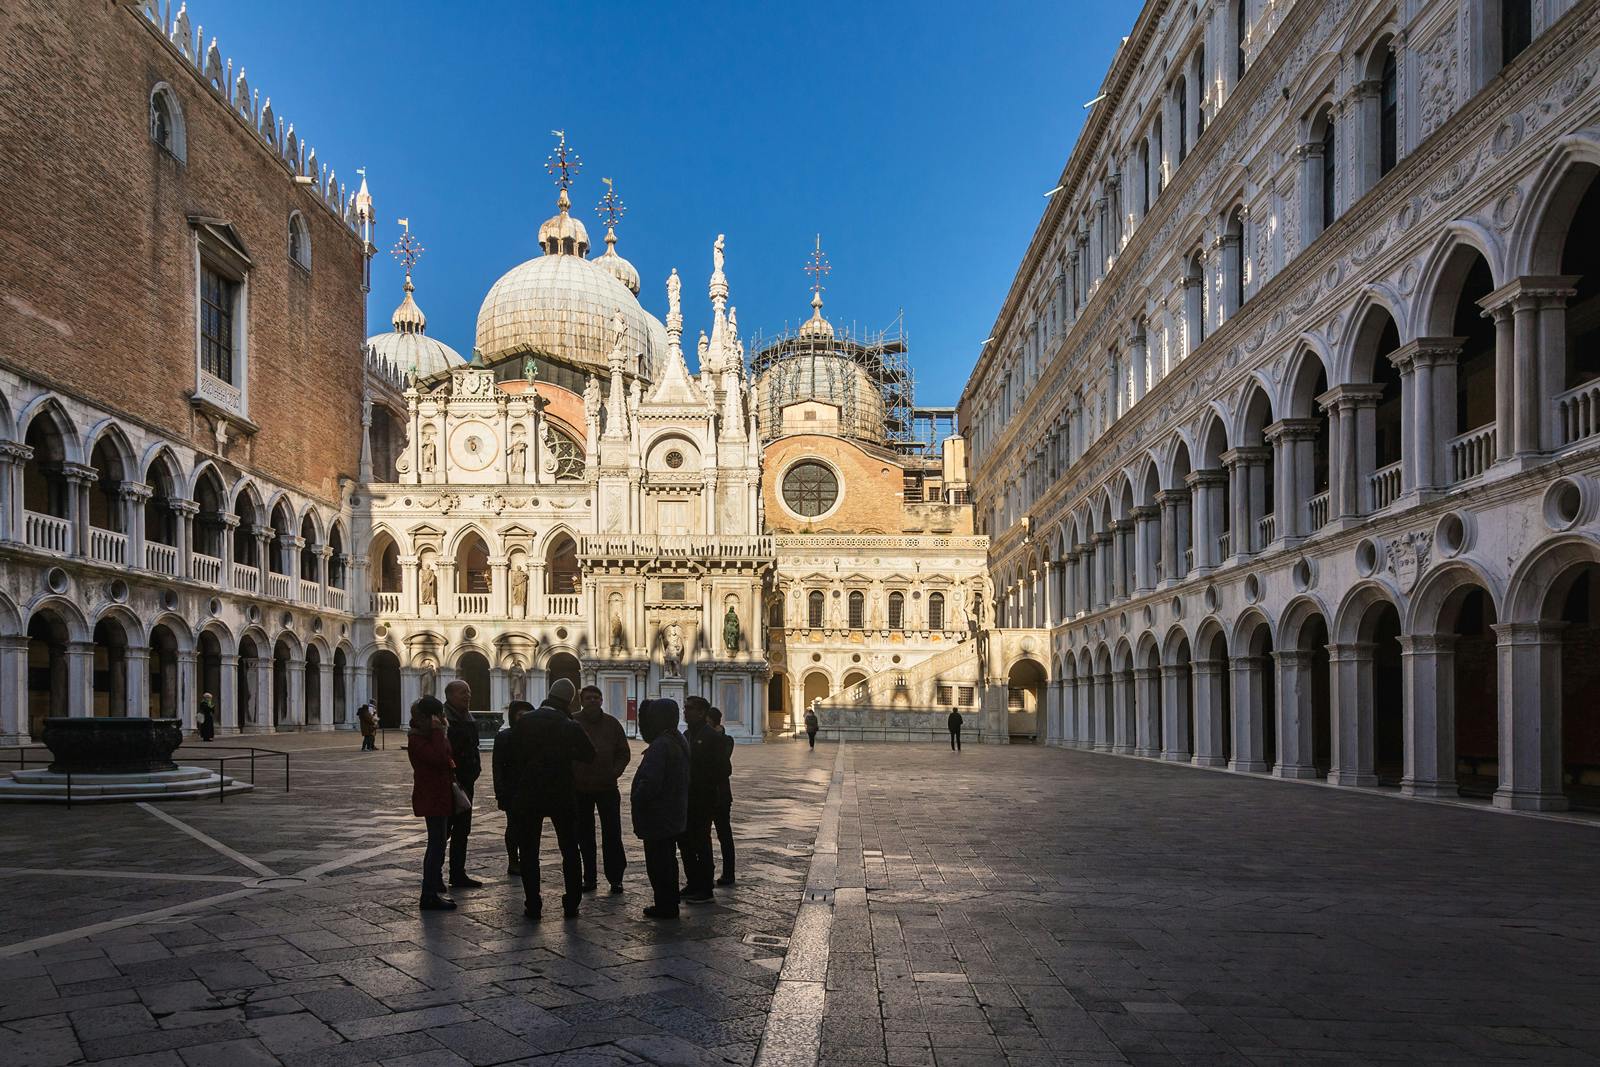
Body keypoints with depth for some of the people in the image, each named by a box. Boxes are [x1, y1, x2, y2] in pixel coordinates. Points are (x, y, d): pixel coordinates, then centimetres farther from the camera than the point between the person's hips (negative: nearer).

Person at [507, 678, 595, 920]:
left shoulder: (523, 722, -5)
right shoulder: (570, 727, -8)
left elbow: (513, 757, -1)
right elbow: (589, 755, 4)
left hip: (528, 795, 0)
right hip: (561, 795, 0)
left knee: (528, 852, 8)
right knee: (570, 850, 12)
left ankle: (533, 906, 5)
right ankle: (571, 905, 13)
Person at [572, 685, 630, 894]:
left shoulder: (611, 724, 5)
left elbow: (624, 753, 8)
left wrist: (615, 771, -8)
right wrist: (571, 775, -11)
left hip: (607, 788, 0)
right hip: (580, 788, 0)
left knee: (612, 835, 0)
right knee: (584, 836, 8)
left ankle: (615, 878, 7)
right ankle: (589, 878, 17)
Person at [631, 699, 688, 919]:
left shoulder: (660, 746, -23)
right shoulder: (679, 742, 10)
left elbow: (650, 782, -28)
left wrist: (636, 801, -12)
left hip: (658, 818, -10)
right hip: (674, 817, 10)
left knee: (657, 863, -1)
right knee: (668, 860, 18)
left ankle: (665, 905, 5)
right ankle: (670, 903, 27)